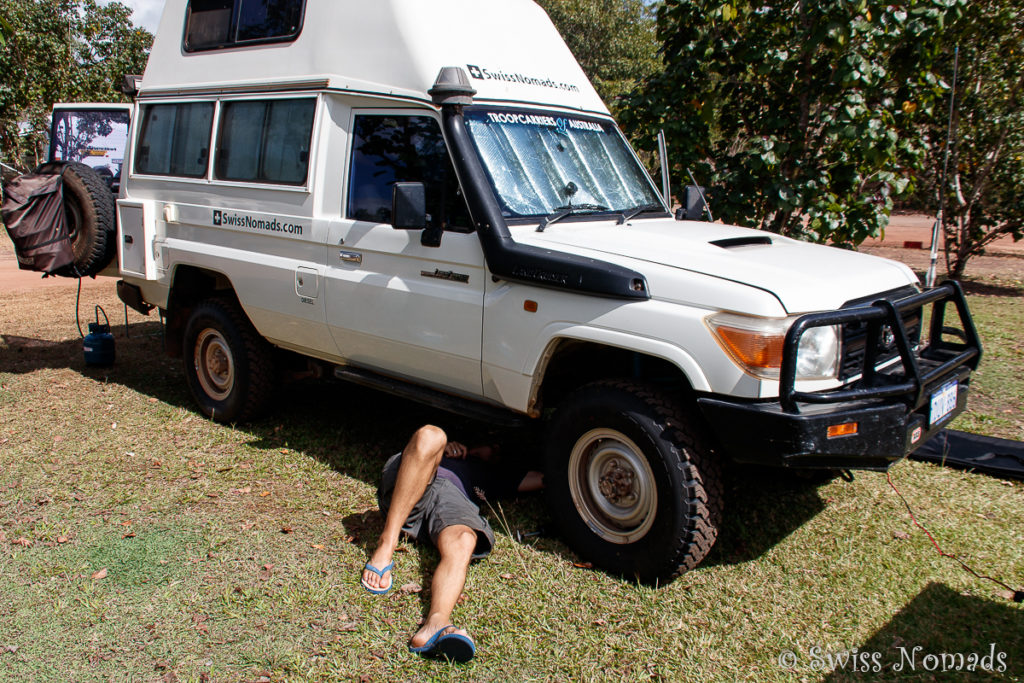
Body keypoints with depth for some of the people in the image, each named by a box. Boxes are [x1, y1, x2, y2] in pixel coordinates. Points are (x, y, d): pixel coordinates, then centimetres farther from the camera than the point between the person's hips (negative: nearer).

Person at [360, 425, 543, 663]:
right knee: (430, 435, -30)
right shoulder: (454, 453, 43)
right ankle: (385, 546, -34)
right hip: (402, 489, 0)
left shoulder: (494, 475, 40)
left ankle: (435, 625, -63)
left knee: (463, 544, -35)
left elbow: (543, 477, 30)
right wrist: (441, 449, 14)